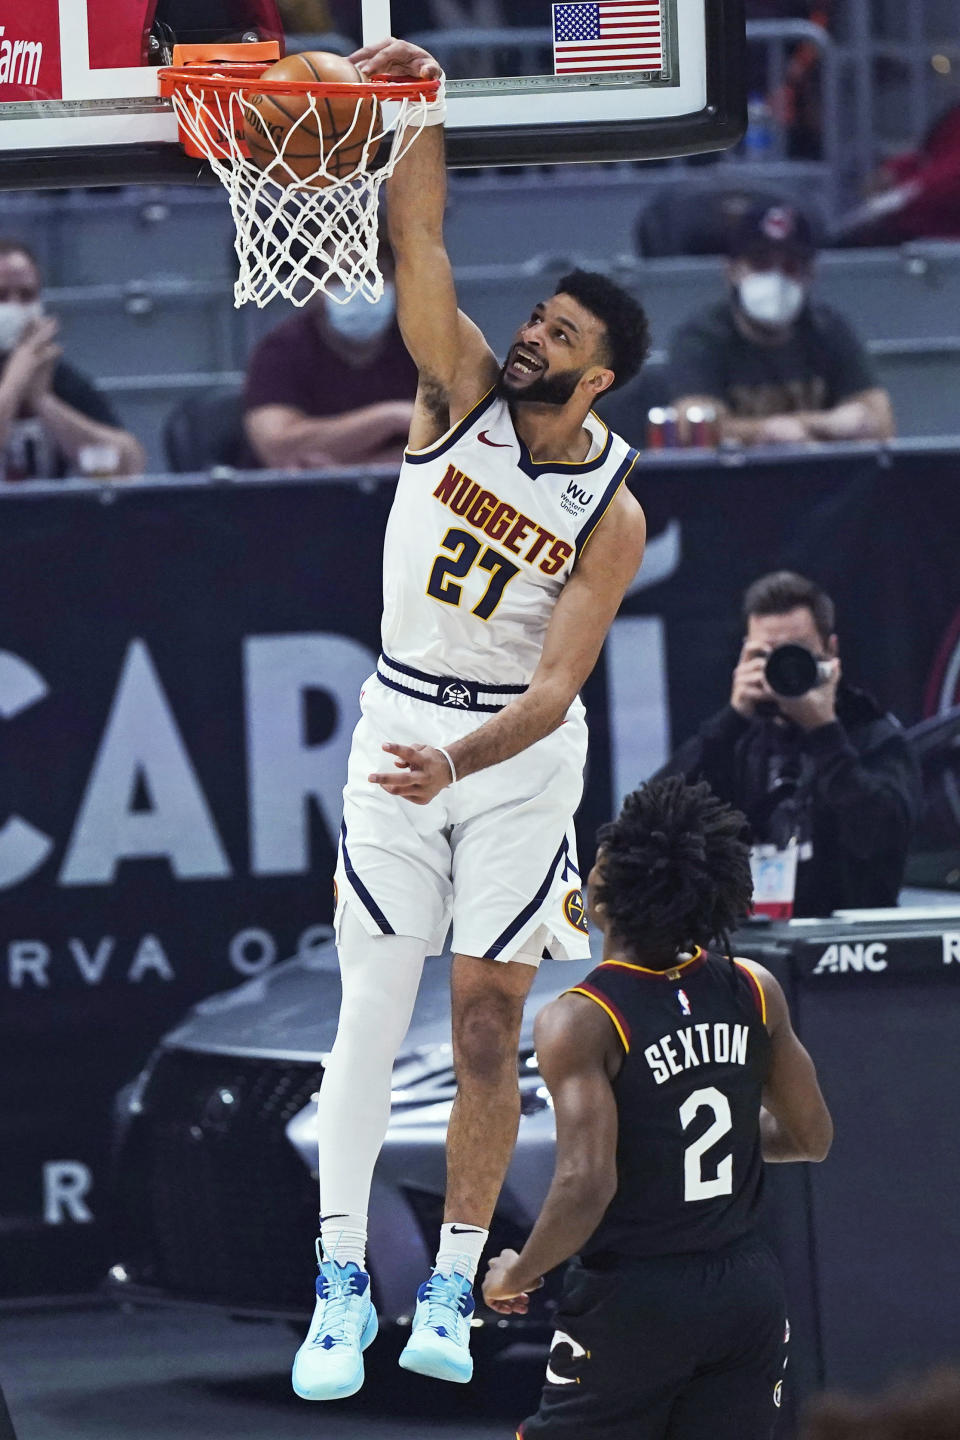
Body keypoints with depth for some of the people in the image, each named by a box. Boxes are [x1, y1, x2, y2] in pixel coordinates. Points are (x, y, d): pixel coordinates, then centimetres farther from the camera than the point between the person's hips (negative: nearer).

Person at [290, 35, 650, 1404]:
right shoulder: (462, 390, -7)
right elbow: (418, 243, -20)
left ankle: (452, 1287, 10)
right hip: (400, 725, 2)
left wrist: (458, 763, -36)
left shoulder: (613, 515, -13)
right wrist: (422, 107, -34)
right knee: (371, 1012, -1)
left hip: (520, 753, -2)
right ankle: (342, 1283, 2)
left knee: (489, 1023, 1)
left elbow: (555, 685, -20)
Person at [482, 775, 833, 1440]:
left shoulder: (580, 1023, -17)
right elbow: (811, 1137, 10)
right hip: (749, 1289, 5)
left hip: (633, 1299, -5)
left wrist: (516, 1275, -8)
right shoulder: (754, 992, -1)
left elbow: (586, 1186, -25)